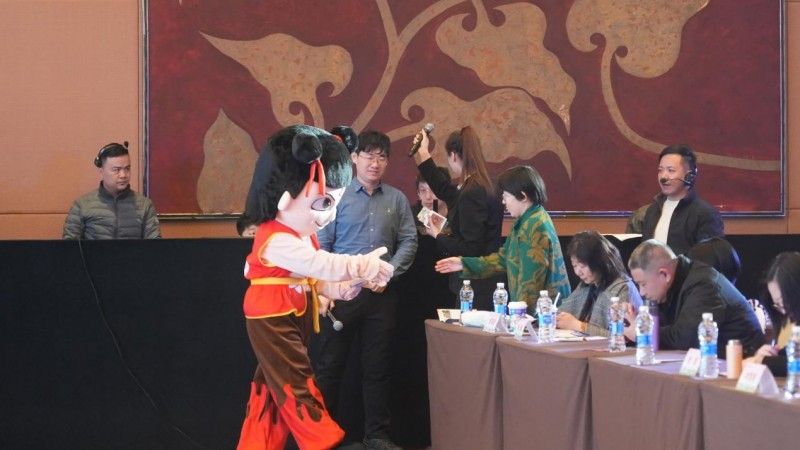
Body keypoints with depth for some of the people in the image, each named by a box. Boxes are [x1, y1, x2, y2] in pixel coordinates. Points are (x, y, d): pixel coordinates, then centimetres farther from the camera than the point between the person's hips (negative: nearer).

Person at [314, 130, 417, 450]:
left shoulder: (397, 200, 5)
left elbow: (409, 241, 6)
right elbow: (321, 245, -4)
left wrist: (388, 271, -8)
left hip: (382, 294, 3)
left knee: (377, 367, 10)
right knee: (330, 364, 2)